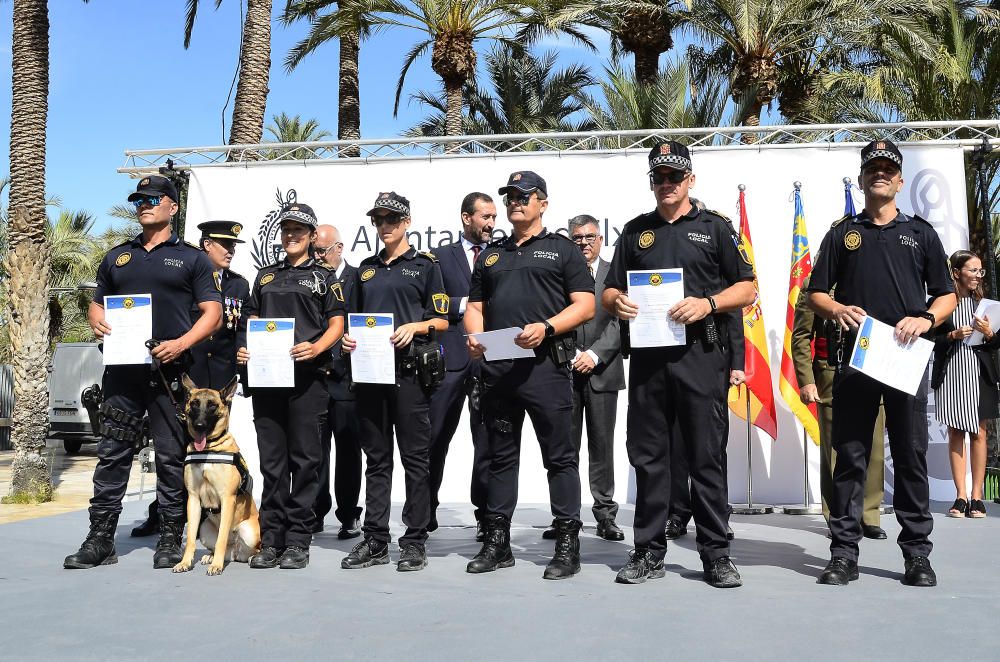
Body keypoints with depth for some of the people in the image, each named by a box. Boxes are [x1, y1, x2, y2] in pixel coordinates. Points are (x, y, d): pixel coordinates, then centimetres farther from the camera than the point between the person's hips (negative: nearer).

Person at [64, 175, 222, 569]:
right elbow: (97, 303, 22)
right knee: (112, 454, 3)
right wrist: (97, 323, -2)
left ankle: (170, 541, 9)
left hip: (171, 370, -3)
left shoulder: (191, 258, 7)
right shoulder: (116, 257, 18)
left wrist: (181, 344, -14)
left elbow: (212, 312, 1)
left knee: (172, 457, 1)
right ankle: (100, 540, 9)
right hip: (122, 370, 3)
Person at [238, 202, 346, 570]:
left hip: (307, 376, -4)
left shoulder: (324, 276, 9)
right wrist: (245, 349, 1)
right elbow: (253, 321, 21)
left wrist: (316, 348, -17)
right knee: (271, 461, 5)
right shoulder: (265, 276, 21)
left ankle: (298, 542, 3)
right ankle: (272, 540, 11)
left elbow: (336, 324, 3)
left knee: (305, 459, -2)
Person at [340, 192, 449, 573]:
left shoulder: (425, 266, 5)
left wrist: (415, 327, -16)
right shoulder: (365, 270, 19)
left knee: (415, 457, -1)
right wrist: (349, 337, 3)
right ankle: (375, 541, 14)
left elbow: (442, 321, 2)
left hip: (409, 371, -5)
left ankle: (415, 542, 5)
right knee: (376, 458, 8)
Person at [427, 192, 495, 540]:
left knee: (488, 442, 3)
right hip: (451, 355, -1)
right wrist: (464, 304, -10)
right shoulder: (441, 256, 10)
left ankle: (486, 515, 10)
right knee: (435, 437, 3)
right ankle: (426, 511, 16)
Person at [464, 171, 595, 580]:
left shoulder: (562, 250, 6)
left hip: (545, 364, -5)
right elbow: (475, 306, 21)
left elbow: (585, 305, -2)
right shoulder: (490, 255, 22)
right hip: (497, 366, 5)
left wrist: (546, 327, -18)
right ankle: (497, 542, 18)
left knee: (559, 455, -3)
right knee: (500, 455, 10)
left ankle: (568, 545, 3)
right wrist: (474, 335, -1)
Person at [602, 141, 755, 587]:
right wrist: (617, 303, -6)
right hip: (647, 357, 3)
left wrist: (707, 304, -12)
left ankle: (715, 554, 8)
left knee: (706, 457, -1)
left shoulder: (713, 228, 9)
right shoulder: (635, 231, 18)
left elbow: (746, 288, 6)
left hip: (701, 354, -3)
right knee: (647, 455, 6)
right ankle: (649, 551, 16)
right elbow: (609, 291, 18)